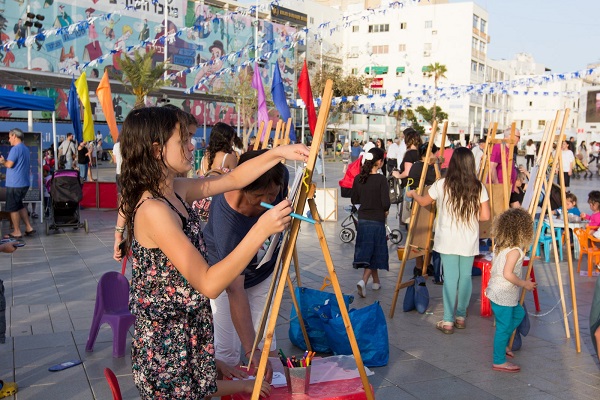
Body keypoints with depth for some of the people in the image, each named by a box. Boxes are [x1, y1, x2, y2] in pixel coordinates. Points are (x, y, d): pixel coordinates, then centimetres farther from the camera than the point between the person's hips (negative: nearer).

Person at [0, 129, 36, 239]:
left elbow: (9, 164, -20)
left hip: (14, 184, -9)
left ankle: (17, 232, 7)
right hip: (24, 183, 9)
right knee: (19, 205, 19)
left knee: (12, 208, 1)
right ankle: (29, 227, 18)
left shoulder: (15, 149, -15)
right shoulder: (25, 148, 14)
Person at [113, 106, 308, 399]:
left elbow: (233, 179, 11)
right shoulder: (153, 210, -27)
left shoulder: (176, 190, -1)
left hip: (188, 328, 8)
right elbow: (209, 283, -29)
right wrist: (261, 231, -32)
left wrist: (278, 153, 2)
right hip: (167, 340, -8)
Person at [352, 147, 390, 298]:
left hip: (362, 219, 5)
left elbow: (354, 200, 7)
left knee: (366, 251, 15)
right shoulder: (381, 179, -15)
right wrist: (385, 211, 4)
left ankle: (376, 281, 29)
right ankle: (363, 281, -11)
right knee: (374, 252, 4)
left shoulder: (358, 178, -1)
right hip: (377, 220, -5)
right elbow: (386, 203, -16)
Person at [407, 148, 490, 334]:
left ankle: (448, 321, 4)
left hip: (448, 240, -1)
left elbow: (423, 202, 9)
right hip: (469, 241, 1)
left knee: (450, 277, 2)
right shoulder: (478, 187, -3)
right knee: (465, 277, 11)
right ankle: (461, 317, 23)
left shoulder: (441, 185, -6)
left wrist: (413, 194, 30)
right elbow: (485, 216, -2)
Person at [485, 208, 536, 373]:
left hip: (496, 291, 9)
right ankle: (499, 362, 13)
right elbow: (508, 274, -27)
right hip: (504, 296, -9)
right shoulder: (515, 251, -21)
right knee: (504, 327, 2)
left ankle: (502, 345, 34)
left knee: (518, 313, 28)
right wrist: (524, 284, -14)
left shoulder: (499, 246, 5)